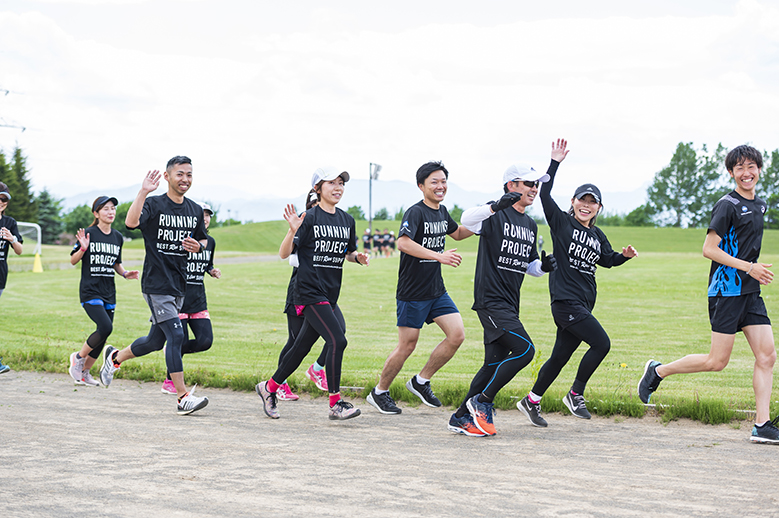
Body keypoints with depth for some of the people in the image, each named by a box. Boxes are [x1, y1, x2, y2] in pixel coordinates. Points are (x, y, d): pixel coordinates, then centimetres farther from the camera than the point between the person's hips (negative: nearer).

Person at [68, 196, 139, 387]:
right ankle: (78, 357, 2)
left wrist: (124, 273, 4)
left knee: (103, 336, 5)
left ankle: (84, 372, 21)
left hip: (109, 292, 6)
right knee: (105, 327, -22)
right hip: (90, 290, -6)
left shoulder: (118, 237, 10)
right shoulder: (89, 233, -6)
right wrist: (83, 249, -21)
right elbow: (73, 261, -2)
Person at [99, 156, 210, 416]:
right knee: (176, 335, -15)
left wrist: (199, 246, 0)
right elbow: (131, 222, -28)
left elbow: (204, 240, 23)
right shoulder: (154, 204, -9)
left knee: (156, 340, 14)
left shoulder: (195, 211, 10)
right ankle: (183, 397, -12)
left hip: (179, 285, 7)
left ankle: (115, 357, 40)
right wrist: (143, 192, -33)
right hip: (156, 284, -7)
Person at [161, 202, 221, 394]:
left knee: (205, 341, -6)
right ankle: (169, 382, 12)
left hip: (199, 298, 6)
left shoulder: (210, 242, 9)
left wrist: (213, 271, 4)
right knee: (181, 340, -7)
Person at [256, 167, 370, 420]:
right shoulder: (309, 218, -8)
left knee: (302, 347, 12)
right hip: (309, 292, -7)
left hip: (330, 294, 7)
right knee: (337, 341, -17)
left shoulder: (347, 220, 11)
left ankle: (268, 388, 30)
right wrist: (293, 230, -26)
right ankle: (336, 404, -11)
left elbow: (348, 253, 24)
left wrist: (358, 256, 2)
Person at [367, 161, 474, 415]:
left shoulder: (442, 212, 10)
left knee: (457, 335, -4)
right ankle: (379, 392, 18)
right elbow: (403, 243, -32)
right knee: (407, 346, -1)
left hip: (437, 290, 7)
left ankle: (420, 382, 12)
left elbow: (457, 233, 30)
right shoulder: (415, 212, -15)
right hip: (412, 292, -7)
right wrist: (439, 256, -37)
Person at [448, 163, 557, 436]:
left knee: (495, 363, 10)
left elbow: (530, 266, 24)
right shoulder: (496, 215, -8)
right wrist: (496, 206, -45)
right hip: (491, 299, -9)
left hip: (509, 305, 9)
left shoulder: (530, 225, 17)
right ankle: (481, 402, -5)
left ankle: (462, 418, 18)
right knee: (524, 349, -18)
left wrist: (543, 265, 1)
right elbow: (467, 220, -29)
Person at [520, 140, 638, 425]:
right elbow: (545, 193, -11)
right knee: (601, 343, -15)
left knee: (561, 355, 11)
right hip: (566, 299, -7)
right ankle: (576, 394, 1)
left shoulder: (598, 236, 14)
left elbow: (607, 260, 29)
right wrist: (556, 162, -12)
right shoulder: (561, 222, -3)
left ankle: (531, 401, 24)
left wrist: (624, 255, 10)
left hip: (584, 302, 7)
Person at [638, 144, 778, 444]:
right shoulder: (727, 205, -11)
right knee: (717, 361, -6)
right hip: (726, 290, -8)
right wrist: (748, 267, -18)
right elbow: (709, 249, -15)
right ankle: (658, 371, 14)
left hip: (750, 291, 8)